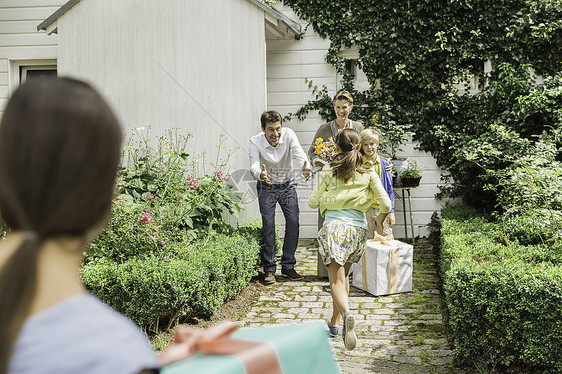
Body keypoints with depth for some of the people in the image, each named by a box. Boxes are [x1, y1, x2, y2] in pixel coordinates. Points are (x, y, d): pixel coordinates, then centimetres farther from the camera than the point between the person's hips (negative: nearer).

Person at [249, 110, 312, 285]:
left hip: (288, 185, 2)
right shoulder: (255, 142, -23)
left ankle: (288, 266, 9)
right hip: (267, 187, -1)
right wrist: (260, 174, -60)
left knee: (293, 223, -5)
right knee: (268, 225, -10)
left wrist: (305, 167, -61)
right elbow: (254, 166, -35)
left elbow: (299, 153, -38)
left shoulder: (288, 135, -21)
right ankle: (269, 269, 0)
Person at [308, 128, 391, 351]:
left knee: (336, 281, -4)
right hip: (358, 229, 3)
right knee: (344, 275, 24)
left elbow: (312, 202, 8)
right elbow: (386, 204, 1)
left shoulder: (328, 172, 3)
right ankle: (335, 323, 31)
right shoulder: (368, 174, 6)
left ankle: (346, 314, -34)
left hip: (334, 227, -3)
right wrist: (380, 219, 22)